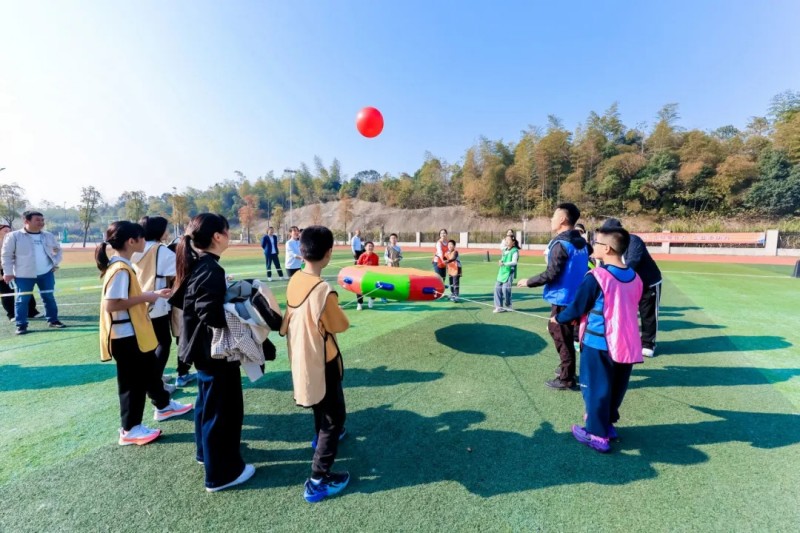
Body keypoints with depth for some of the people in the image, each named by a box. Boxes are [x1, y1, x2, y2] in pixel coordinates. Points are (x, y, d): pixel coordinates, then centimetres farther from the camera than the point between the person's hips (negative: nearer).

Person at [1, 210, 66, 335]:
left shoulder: (48, 236, 6)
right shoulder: (14, 236, -5)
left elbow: (58, 249, 20)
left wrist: (55, 263, 8)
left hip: (46, 273, 3)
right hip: (24, 275, -3)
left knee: (49, 297, 9)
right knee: (22, 300, 3)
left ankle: (53, 320, 19)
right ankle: (21, 325, 12)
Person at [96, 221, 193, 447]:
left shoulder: (123, 265, 8)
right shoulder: (120, 269, -23)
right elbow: (111, 304, -27)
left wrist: (152, 294, 9)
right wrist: (145, 297, -22)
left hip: (136, 332, 10)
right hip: (126, 335, -10)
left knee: (151, 370, 24)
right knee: (133, 381, 4)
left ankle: (164, 406, 42)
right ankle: (130, 430, 20)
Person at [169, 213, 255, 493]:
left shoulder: (193, 264, 4)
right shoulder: (211, 270, -26)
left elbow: (179, 299, 12)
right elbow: (212, 315, -32)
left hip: (201, 346, 10)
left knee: (207, 401, 26)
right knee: (223, 409, 4)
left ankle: (206, 451, 47)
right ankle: (221, 474, 21)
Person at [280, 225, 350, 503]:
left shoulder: (294, 281, -7)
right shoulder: (323, 291, -30)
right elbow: (340, 325, -15)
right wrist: (337, 310, 2)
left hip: (300, 358, 8)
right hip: (321, 363, -8)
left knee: (320, 405, 32)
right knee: (334, 417, 9)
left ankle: (321, 436, 57)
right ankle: (318, 481, 16)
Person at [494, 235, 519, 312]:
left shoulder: (515, 251, -8)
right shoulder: (505, 250, 15)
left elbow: (514, 262, -18)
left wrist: (504, 264, -28)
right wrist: (500, 261, 4)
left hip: (509, 273, -8)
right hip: (502, 272, 8)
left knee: (505, 288, -12)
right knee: (497, 287, 2)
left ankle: (508, 305, 11)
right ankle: (499, 306, 8)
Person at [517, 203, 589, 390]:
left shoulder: (561, 244, -19)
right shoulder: (581, 242, 7)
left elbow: (551, 274, -21)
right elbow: (577, 270, 15)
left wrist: (529, 282, -8)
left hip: (563, 298, -9)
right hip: (576, 296, 9)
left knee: (562, 338, 1)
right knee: (567, 335, 22)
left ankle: (566, 379, 11)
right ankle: (567, 368, 36)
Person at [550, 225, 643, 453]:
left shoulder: (596, 277, -18)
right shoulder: (635, 278, 4)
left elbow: (577, 307, -11)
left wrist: (559, 319, 9)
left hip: (598, 343, -7)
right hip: (626, 342, 7)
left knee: (596, 388, 6)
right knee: (616, 387, 20)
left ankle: (597, 435, 15)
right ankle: (607, 424, 36)